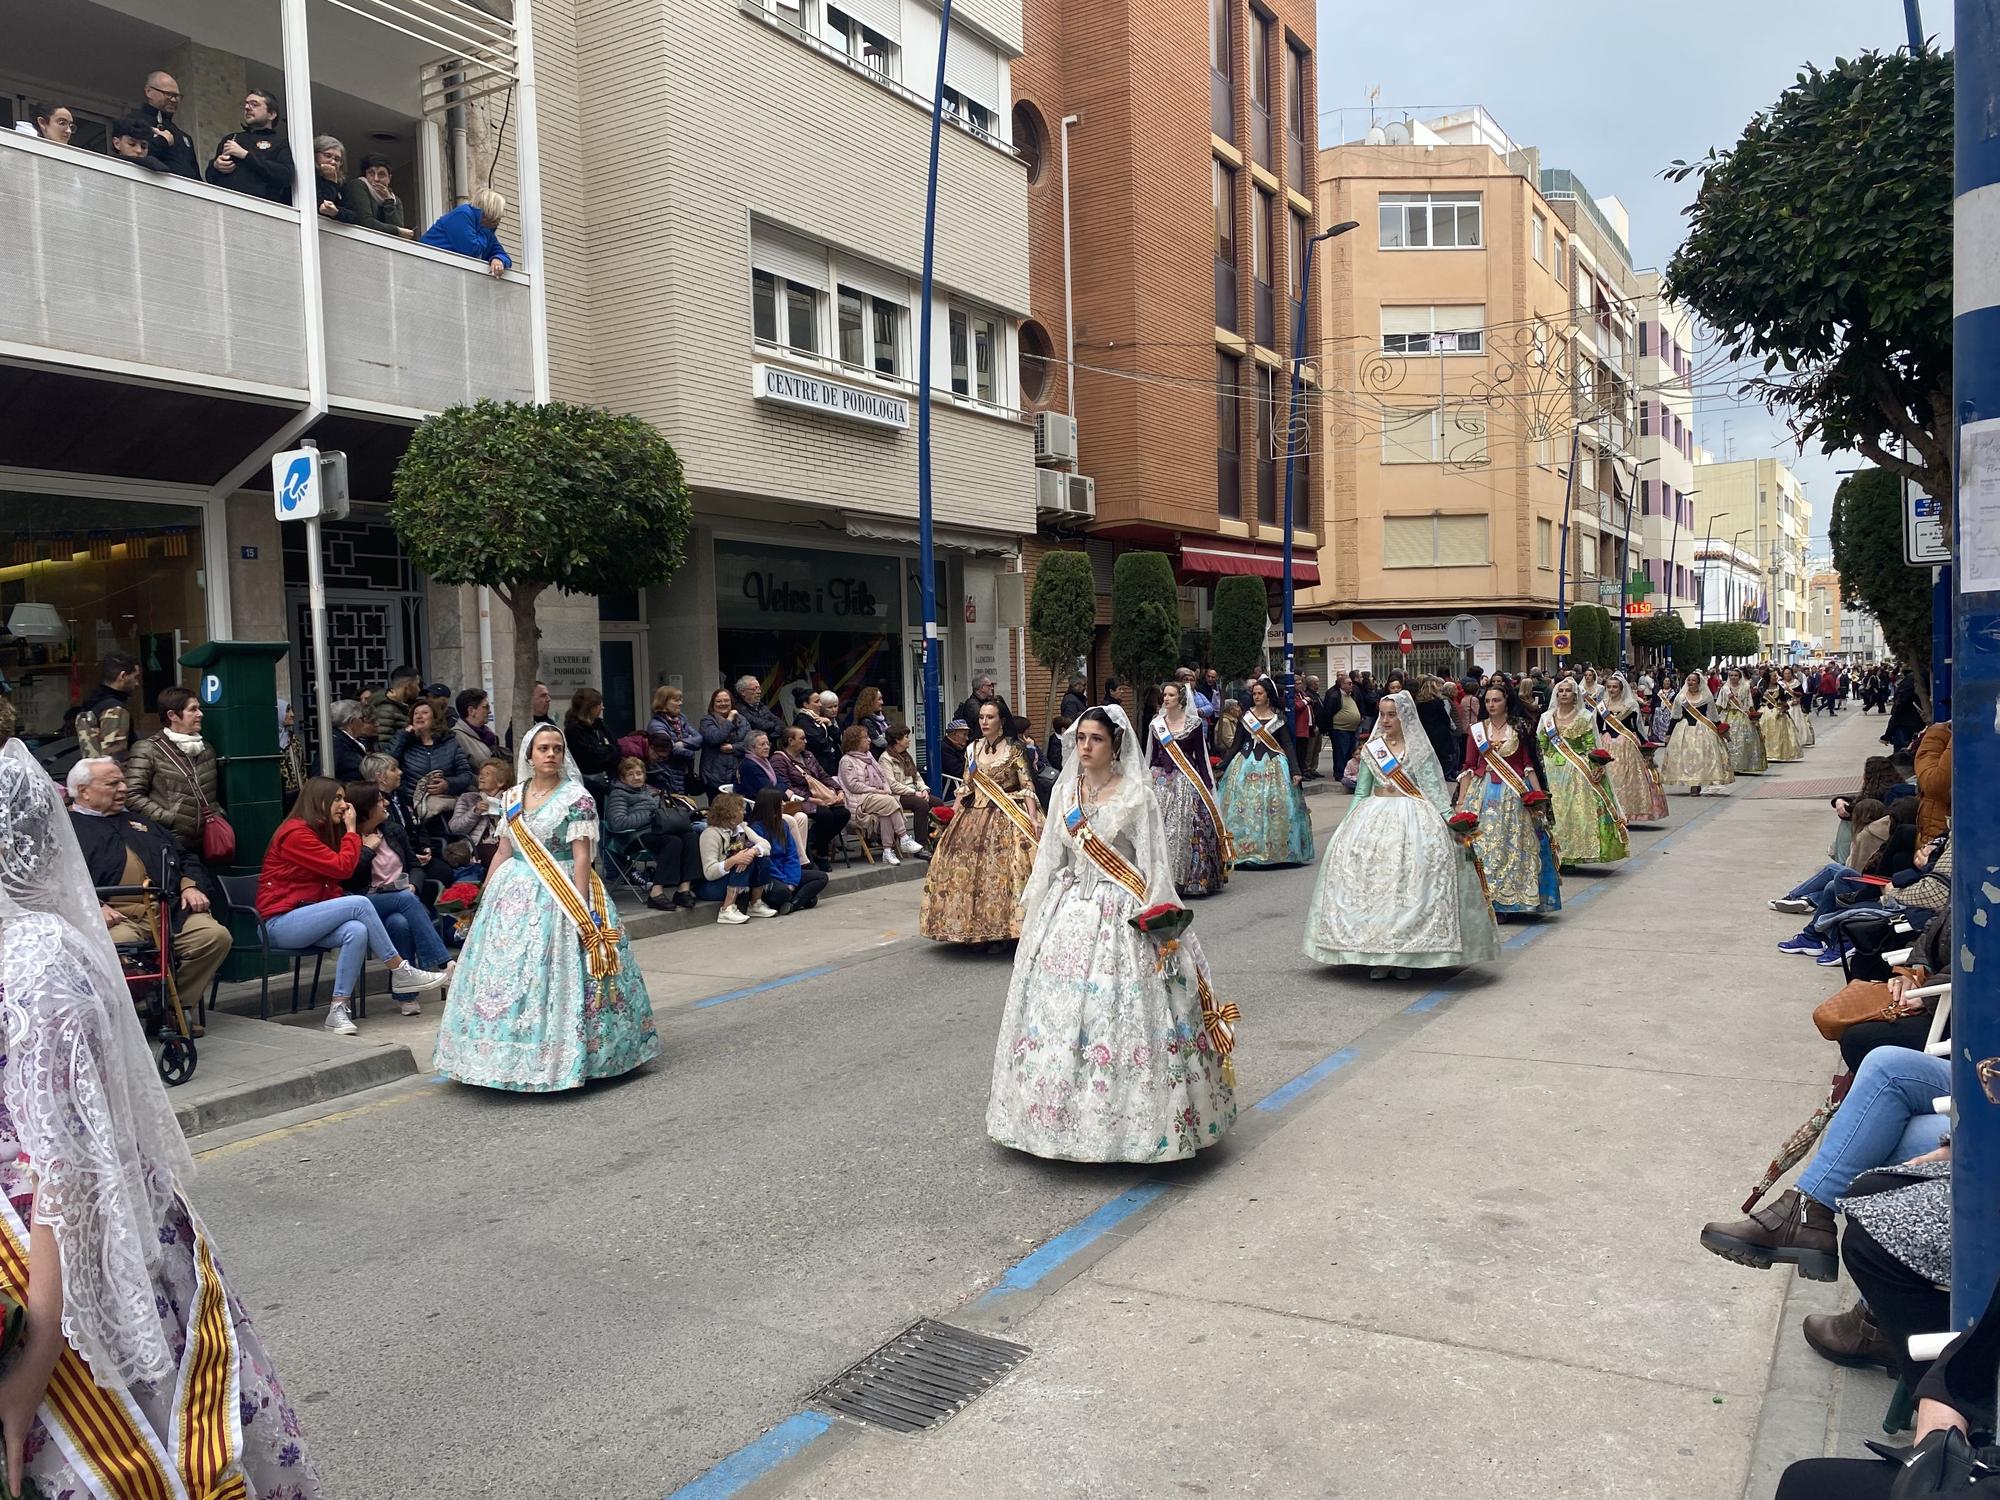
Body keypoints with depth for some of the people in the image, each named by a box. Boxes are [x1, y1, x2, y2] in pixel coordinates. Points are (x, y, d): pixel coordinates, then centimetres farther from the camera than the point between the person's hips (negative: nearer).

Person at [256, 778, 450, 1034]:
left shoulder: (321, 832, 16)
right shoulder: (296, 832, -12)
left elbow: (332, 882, 10)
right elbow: (342, 867, -16)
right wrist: (351, 830, -6)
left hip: (306, 916, 8)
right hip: (281, 922, -8)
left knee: (357, 931, -24)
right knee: (360, 904, -25)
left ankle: (339, 1008, -26)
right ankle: (400, 972, -16)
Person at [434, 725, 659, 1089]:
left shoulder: (576, 798, -6)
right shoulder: (513, 796, 10)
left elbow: (582, 856, -11)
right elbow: (503, 851, 15)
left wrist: (581, 912, -16)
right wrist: (483, 896, 13)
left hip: (558, 897, -5)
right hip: (512, 894, 5)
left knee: (552, 977, -5)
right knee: (503, 976, 5)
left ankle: (556, 1059, 5)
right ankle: (509, 1057, 17)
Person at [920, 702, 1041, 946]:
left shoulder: (1013, 750, -4)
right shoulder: (973, 750, 9)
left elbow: (1027, 786, -9)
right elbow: (965, 788, 15)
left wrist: (1033, 819, -20)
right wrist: (953, 816, 9)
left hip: (1007, 817, -5)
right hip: (974, 816, 5)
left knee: (1002, 869, -10)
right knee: (970, 869, 2)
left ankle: (1004, 928, 1)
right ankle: (981, 929, 11)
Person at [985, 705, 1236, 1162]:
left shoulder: (1137, 797, -8)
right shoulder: (1065, 790, 7)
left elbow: (1154, 868, -8)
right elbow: (1051, 858, 13)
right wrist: (1032, 912, 13)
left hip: (1121, 919, -5)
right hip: (1068, 915, 5)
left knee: (1118, 1016, -6)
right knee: (1061, 1010, 6)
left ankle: (1124, 1121, 8)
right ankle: (1067, 1118, 19)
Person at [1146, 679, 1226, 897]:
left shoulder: (1194, 723, 0)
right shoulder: (1155, 724, 8)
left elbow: (1201, 757, 1)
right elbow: (1152, 757, 12)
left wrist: (1207, 786, -3)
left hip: (1187, 781, -3)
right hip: (1161, 781, 3)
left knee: (1186, 828, -6)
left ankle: (1189, 877, 4)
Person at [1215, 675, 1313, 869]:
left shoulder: (1278, 718, 3)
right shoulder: (1245, 716, 7)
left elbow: (1288, 745, 1)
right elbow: (1236, 745, 8)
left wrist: (1295, 770, -9)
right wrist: (1222, 768, 4)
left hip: (1273, 766, -1)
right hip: (1247, 765, 2)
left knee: (1275, 808, -4)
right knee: (1244, 808, -2)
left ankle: (1275, 850, 6)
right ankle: (1245, 850, 5)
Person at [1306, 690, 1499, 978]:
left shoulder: (1420, 749, 4)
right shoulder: (1371, 749, 11)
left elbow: (1435, 790, 0)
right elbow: (1361, 792, 14)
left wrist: (1450, 820, -11)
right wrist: (1346, 825, 7)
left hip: (1413, 819, -2)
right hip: (1374, 818, 2)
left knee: (1410, 882, -10)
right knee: (1371, 881, -6)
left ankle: (1406, 954, -1)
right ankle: (1376, 955, 1)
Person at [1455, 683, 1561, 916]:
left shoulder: (1520, 728, 2)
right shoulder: (1477, 729, 6)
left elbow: (1529, 764, 2)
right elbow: (1469, 767, 6)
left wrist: (1540, 794, -7)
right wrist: (1461, 800, 2)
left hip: (1514, 794, -1)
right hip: (1483, 792, 1)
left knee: (1513, 845, 1)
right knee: (1483, 844, -1)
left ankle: (1511, 898, 9)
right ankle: (1485, 899, 6)